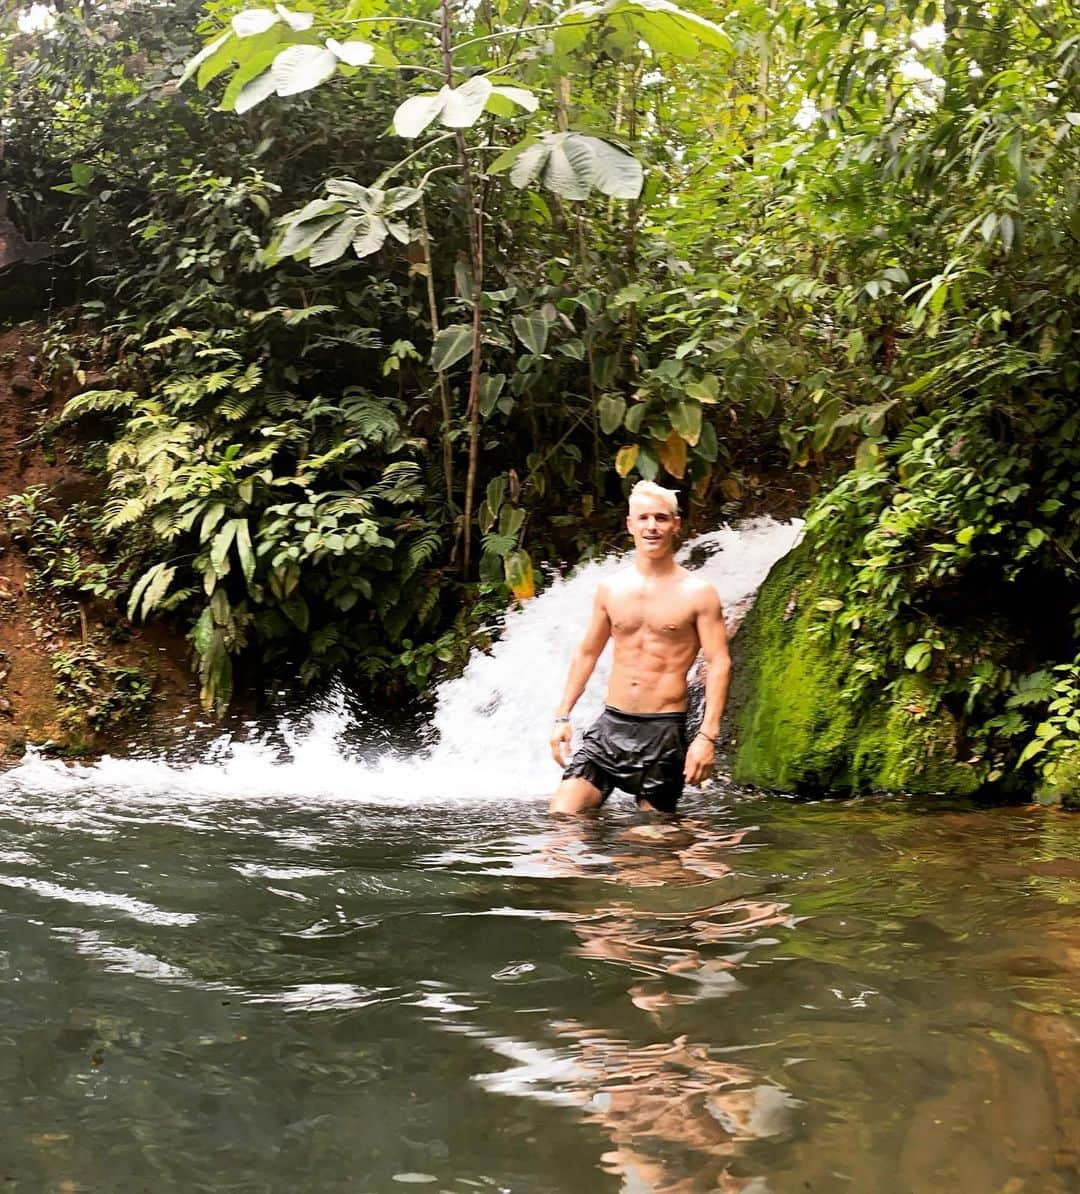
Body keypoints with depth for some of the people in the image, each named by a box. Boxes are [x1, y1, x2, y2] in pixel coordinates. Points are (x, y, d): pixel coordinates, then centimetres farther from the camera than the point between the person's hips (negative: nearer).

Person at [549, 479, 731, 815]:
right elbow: (587, 653, 17)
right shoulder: (611, 589, 8)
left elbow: (719, 664, -7)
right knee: (563, 816, -11)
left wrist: (707, 736, -16)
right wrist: (562, 717, 11)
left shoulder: (698, 594, -3)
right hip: (611, 724, 3)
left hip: (664, 729, -3)